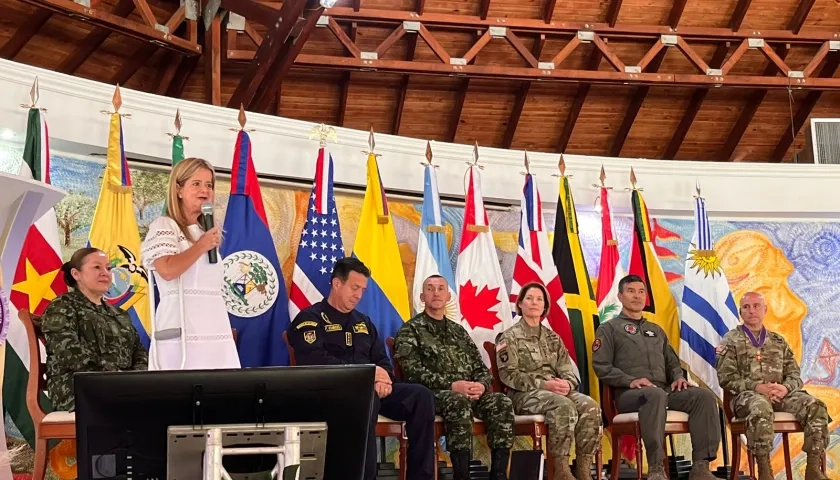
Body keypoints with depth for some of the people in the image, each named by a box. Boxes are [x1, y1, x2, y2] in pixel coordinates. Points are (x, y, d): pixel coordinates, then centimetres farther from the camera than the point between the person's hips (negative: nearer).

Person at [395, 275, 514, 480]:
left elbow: (481, 368, 19)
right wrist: (450, 385, -20)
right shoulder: (411, 330, 6)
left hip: (467, 393, 5)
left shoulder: (458, 331, 24)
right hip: (432, 394, -5)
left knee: (502, 402, -24)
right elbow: (412, 371, -10)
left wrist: (481, 385, -7)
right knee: (459, 402, -38)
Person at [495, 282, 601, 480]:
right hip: (525, 394, -5)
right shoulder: (509, 337, 5)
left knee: (590, 406, -26)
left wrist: (567, 384, -12)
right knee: (564, 406, -36)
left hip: (558, 391, 5)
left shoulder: (553, 338, 22)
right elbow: (509, 375, -7)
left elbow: (567, 369, 14)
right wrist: (543, 384, -18)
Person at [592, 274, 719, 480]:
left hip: (665, 390, 6)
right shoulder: (609, 329, 11)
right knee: (655, 394, -41)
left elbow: (672, 362, 30)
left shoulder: (656, 330, 30)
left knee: (705, 396, -21)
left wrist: (678, 377, 5)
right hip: (629, 393, -6)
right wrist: (631, 381, -16)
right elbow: (601, 367, 0)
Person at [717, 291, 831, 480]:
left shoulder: (778, 341, 21)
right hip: (747, 395, -4)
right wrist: (757, 387, -16)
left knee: (815, 406, -24)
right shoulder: (731, 341, 8)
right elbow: (726, 379, -2)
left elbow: (795, 376, 15)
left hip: (780, 393, 4)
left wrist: (786, 387, -10)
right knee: (761, 407, -41)